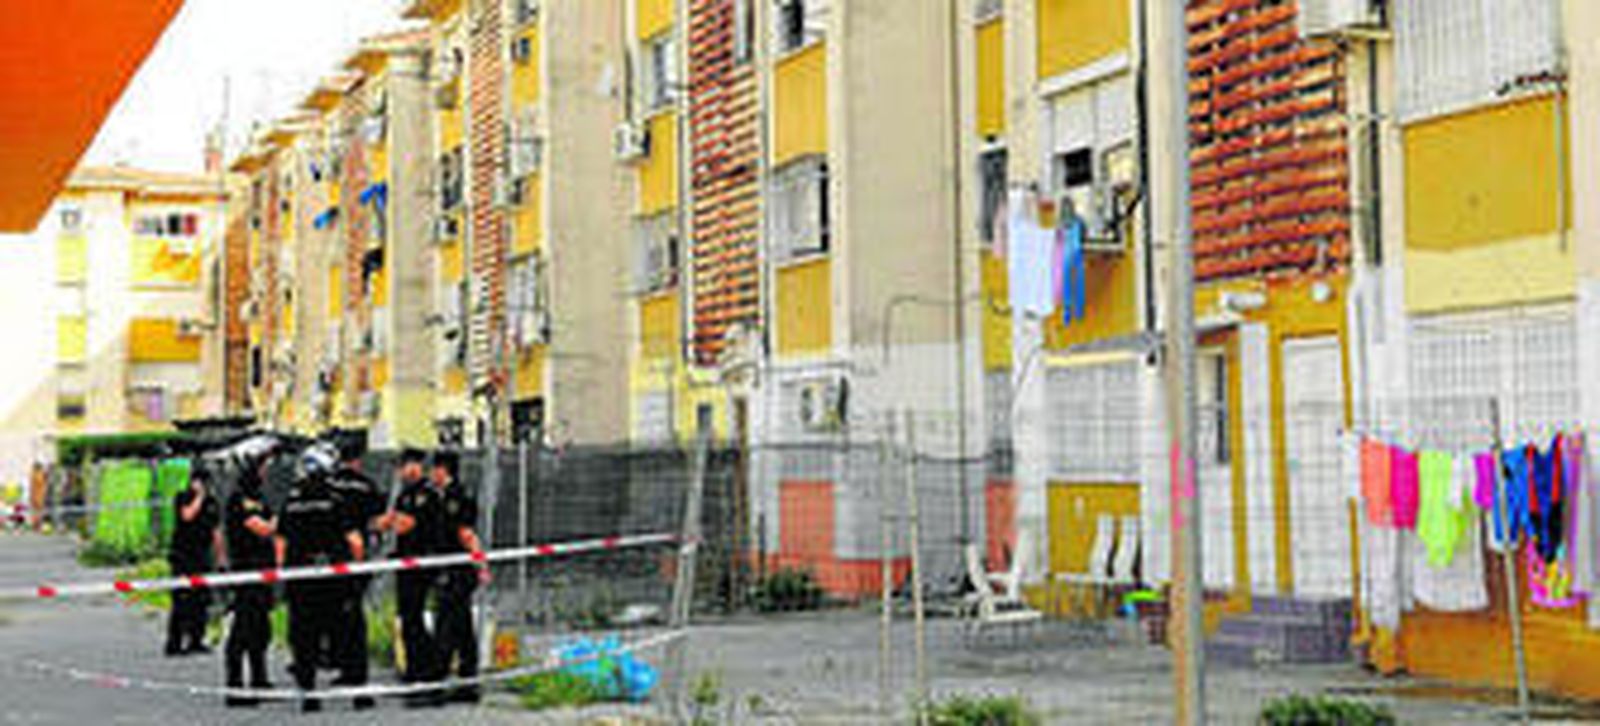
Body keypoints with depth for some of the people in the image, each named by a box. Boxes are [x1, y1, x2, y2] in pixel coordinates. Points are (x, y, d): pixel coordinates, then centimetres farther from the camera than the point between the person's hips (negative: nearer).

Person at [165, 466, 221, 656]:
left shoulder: (211, 503, 14)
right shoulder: (183, 498, -3)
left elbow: (215, 532, 18)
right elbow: (187, 515, -24)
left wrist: (221, 557, 16)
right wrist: (199, 496, -16)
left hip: (202, 559, 6)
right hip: (183, 556, -6)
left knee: (201, 600, 6)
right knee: (182, 601, -10)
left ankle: (196, 640, 13)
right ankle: (174, 643, -8)